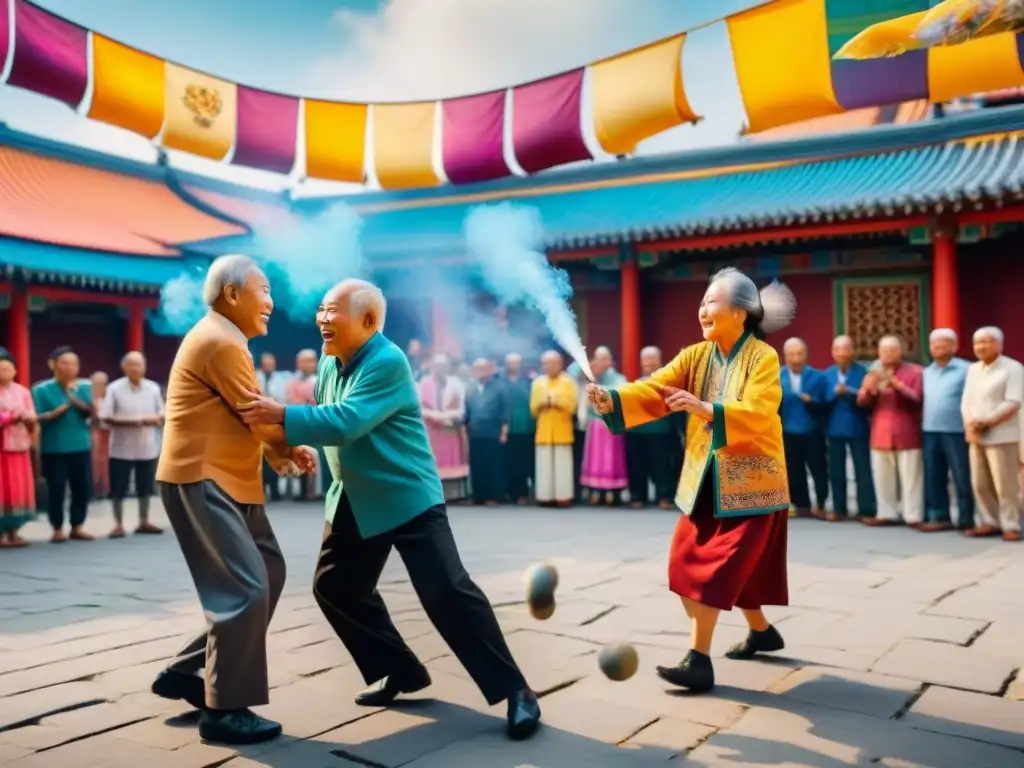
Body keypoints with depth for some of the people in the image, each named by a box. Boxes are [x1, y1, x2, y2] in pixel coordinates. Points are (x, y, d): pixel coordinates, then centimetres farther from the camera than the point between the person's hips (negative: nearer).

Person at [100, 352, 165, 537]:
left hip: (147, 448, 3)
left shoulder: (153, 388, 4)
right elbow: (105, 418, -10)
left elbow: (161, 415, 9)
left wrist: (154, 420, -13)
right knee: (118, 489, 2)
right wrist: (129, 421, -20)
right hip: (122, 449, -3)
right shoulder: (114, 389, -7)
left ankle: (144, 522, 23)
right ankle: (119, 525, 12)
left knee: (145, 488, 11)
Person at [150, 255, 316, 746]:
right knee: (244, 588, -11)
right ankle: (223, 710, 1)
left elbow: (247, 418, 18)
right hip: (200, 481, -11)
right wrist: (294, 448, 3)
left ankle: (187, 672, 22)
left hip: (227, 479, 11)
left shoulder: (223, 339, 18)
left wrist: (277, 452, 2)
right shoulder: (220, 343, -16)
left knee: (267, 573, 13)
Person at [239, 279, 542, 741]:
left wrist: (282, 416, -30)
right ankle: (401, 672, 26)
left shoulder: (388, 362, -22)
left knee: (447, 591, -14)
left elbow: (346, 423, -31)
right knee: (334, 587, 12)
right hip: (355, 501, 9)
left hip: (406, 496, -9)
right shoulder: (329, 361, 5)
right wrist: (297, 442, 1)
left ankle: (513, 690, -4)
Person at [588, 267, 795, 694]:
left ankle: (699, 660, -4)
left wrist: (705, 409, -39)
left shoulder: (763, 357, -12)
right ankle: (762, 631, 32)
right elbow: (654, 390, -8)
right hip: (706, 479, 7)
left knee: (719, 568, -10)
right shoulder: (695, 356, 4)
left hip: (751, 481, -7)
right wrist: (612, 400, -26)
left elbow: (757, 414, -25)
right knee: (692, 563, 11)